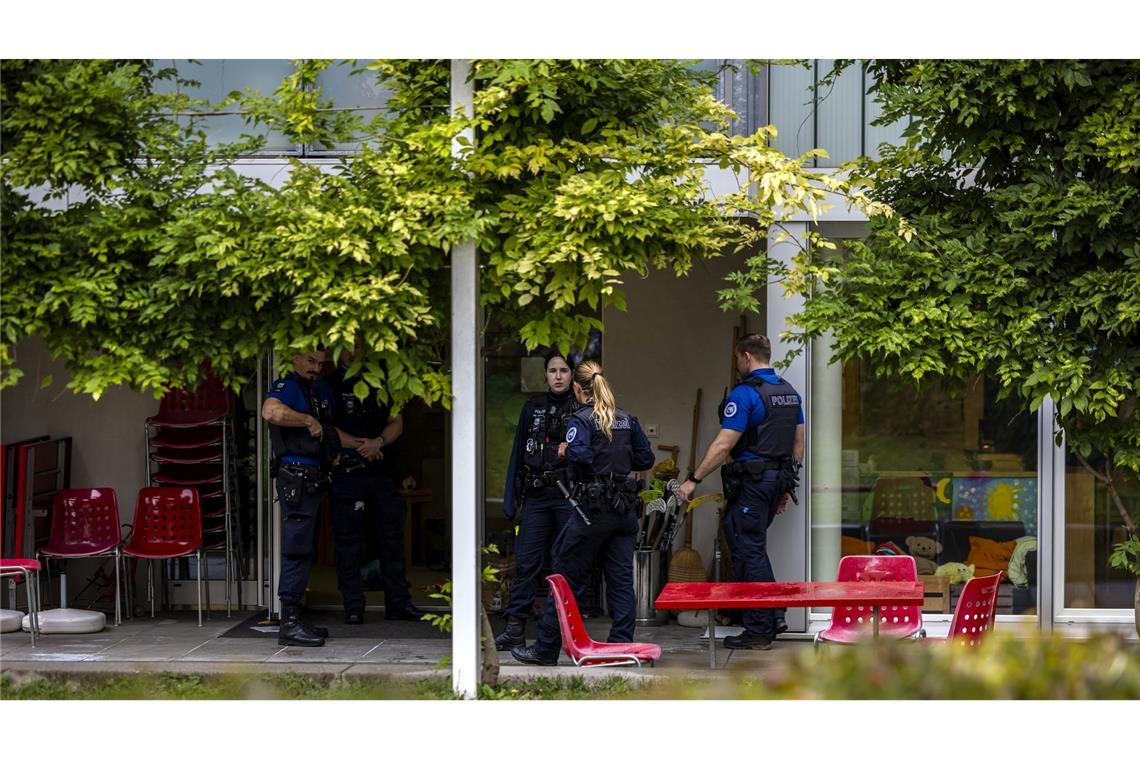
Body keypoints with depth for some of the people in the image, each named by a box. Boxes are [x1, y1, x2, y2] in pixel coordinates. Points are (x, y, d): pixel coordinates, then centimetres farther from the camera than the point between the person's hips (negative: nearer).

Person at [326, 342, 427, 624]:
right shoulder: (330, 385, 3)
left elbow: (397, 424, 10)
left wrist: (378, 442, -9)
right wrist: (360, 445, -11)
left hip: (381, 471, 4)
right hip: (346, 472, -4)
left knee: (392, 537, 5)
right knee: (348, 542, -3)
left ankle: (399, 602, 11)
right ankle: (353, 607, 2)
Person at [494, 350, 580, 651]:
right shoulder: (533, 408, 13)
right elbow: (519, 454, 15)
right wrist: (512, 498, 11)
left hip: (570, 498, -3)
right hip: (537, 497, 3)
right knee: (526, 562, -1)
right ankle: (514, 628, 0)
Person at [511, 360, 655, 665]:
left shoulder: (582, 420, -10)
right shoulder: (627, 420, 9)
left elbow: (579, 455, -26)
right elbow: (646, 458, 11)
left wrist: (566, 450, -5)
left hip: (592, 508, -6)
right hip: (625, 509, 6)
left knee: (568, 578, 2)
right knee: (621, 579, 7)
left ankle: (546, 648, 8)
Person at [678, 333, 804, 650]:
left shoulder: (745, 393, -14)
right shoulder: (790, 392, 12)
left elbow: (723, 445, -18)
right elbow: (798, 444, 17)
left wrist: (694, 480, -12)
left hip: (751, 479, -9)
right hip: (779, 479, 9)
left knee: (749, 552, -3)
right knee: (753, 548, 19)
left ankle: (759, 631, -1)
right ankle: (775, 616, 18)